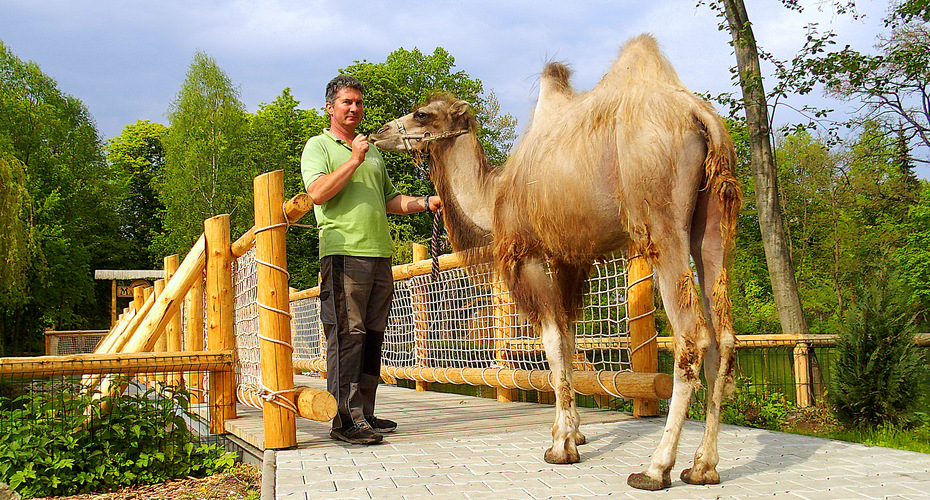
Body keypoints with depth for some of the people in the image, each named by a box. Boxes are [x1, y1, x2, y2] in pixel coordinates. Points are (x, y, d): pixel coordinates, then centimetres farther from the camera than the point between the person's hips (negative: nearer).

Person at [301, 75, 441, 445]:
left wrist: (426, 202, 15)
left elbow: (391, 200, 30)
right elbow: (317, 193, -11)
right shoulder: (318, 146, 6)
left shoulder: (372, 151, 26)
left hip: (380, 253, 7)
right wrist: (354, 160, -11)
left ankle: (365, 414, 12)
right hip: (343, 251, -7)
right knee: (347, 335, -10)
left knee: (373, 336, 6)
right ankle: (346, 419, -8)